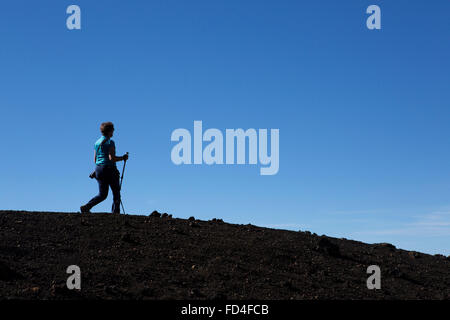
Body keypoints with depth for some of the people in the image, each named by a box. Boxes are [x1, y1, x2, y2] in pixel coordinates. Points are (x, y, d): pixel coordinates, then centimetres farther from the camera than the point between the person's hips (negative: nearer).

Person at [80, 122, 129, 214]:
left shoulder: (97, 143, 13)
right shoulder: (110, 142, -10)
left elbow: (95, 160, 14)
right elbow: (111, 158, -19)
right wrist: (122, 158, -5)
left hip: (98, 168, 7)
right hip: (109, 169, -7)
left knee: (102, 195, 10)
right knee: (116, 192, 8)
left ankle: (86, 207, -7)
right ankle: (115, 213, 6)